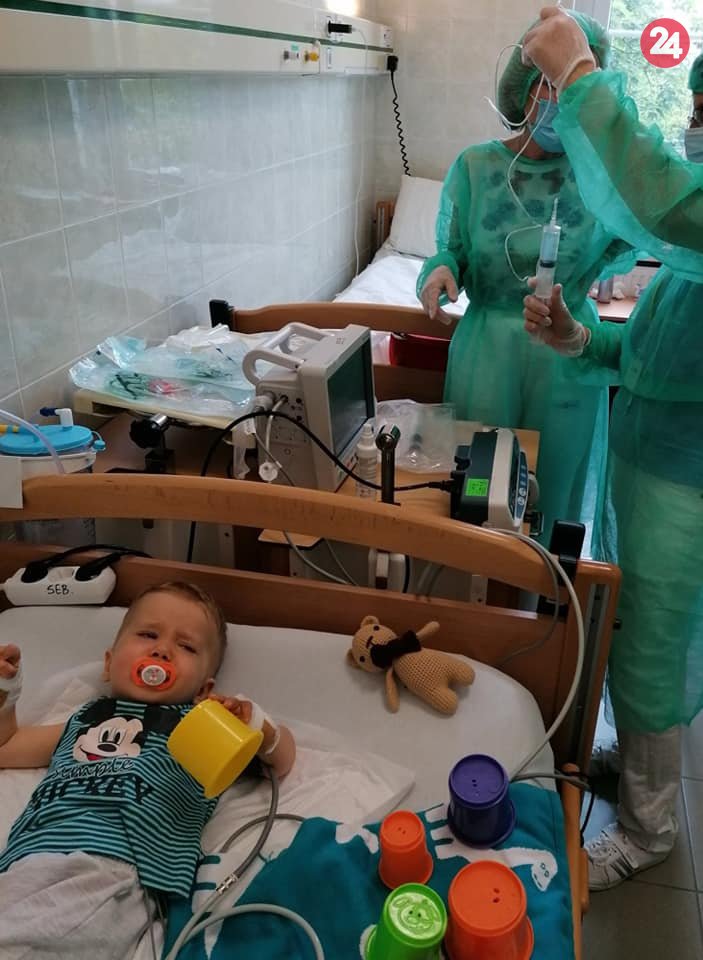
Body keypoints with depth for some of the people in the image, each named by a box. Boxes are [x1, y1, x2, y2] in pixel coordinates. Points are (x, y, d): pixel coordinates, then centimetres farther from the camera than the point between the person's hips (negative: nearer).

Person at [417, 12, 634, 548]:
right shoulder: (475, 166, -5)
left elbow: (619, 255, 8)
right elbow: (452, 250, -1)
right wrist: (442, 269, -24)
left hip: (568, 352, 1)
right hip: (488, 346, 0)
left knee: (556, 482, 15)